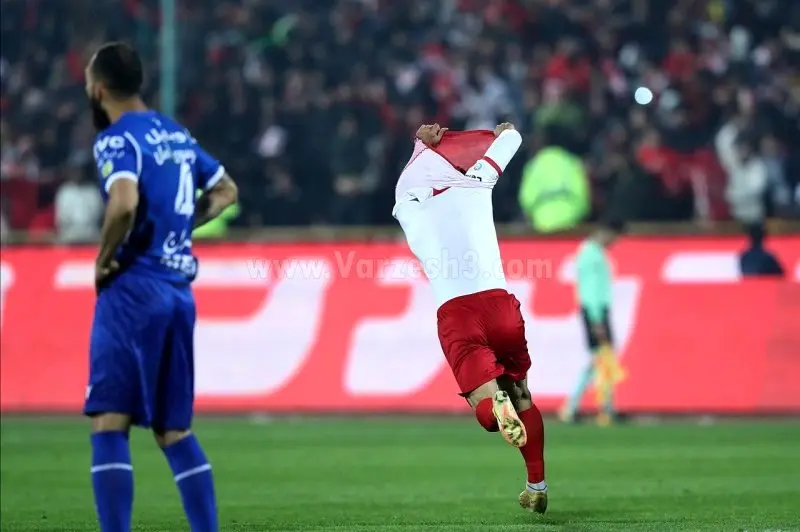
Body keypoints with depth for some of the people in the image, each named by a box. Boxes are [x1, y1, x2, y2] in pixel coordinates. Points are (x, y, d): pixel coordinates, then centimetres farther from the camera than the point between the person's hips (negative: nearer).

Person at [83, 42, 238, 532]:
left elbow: (124, 203, -28)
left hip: (134, 288, -8)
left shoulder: (117, 139, -10)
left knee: (109, 424, -7)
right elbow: (225, 190, 27)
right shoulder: (177, 134, 15)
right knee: (175, 431, 13)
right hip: (180, 291, 8)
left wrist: (104, 257, -13)